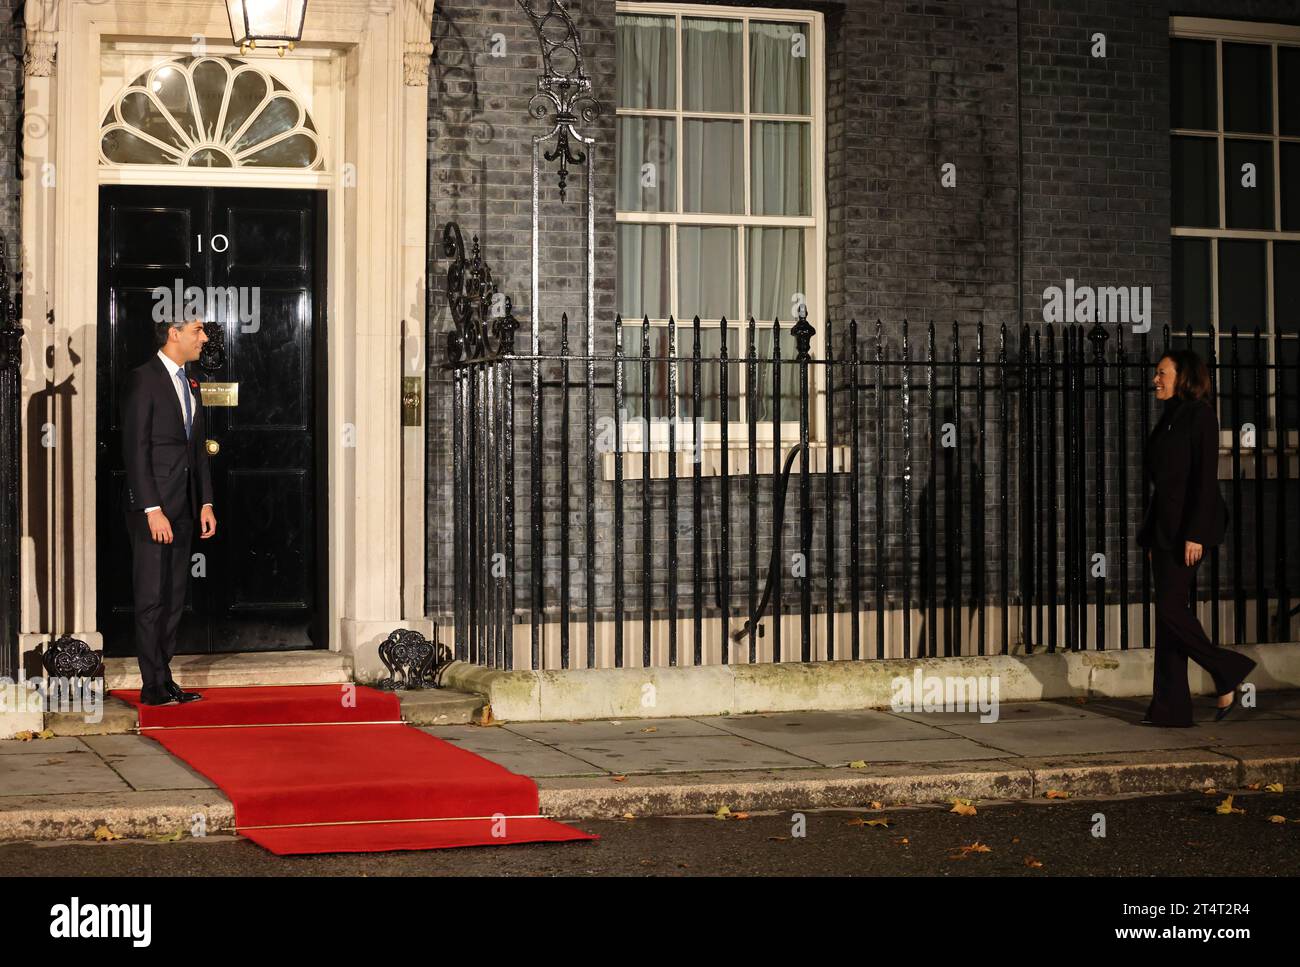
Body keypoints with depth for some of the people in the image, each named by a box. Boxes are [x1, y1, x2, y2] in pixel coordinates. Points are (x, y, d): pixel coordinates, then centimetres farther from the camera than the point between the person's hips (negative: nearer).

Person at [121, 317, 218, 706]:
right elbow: (135, 449, -14)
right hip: (152, 509, -8)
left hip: (182, 509, 8)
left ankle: (165, 680, 15)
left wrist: (205, 503, 10)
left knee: (173, 599, 10)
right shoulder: (143, 379, -10)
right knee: (152, 599, -4)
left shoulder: (190, 384, 16)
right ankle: (153, 685, 1)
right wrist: (153, 510, -19)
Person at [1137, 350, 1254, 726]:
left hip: (1188, 526, -9)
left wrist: (1196, 534, -21)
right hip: (1165, 526, 9)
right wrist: (1151, 538, 19)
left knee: (1170, 608, -12)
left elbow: (1205, 477, -15)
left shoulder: (1199, 415, -8)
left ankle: (1228, 671, 4)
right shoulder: (1168, 419, 18)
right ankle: (1170, 708, 4)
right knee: (1167, 611, 4)